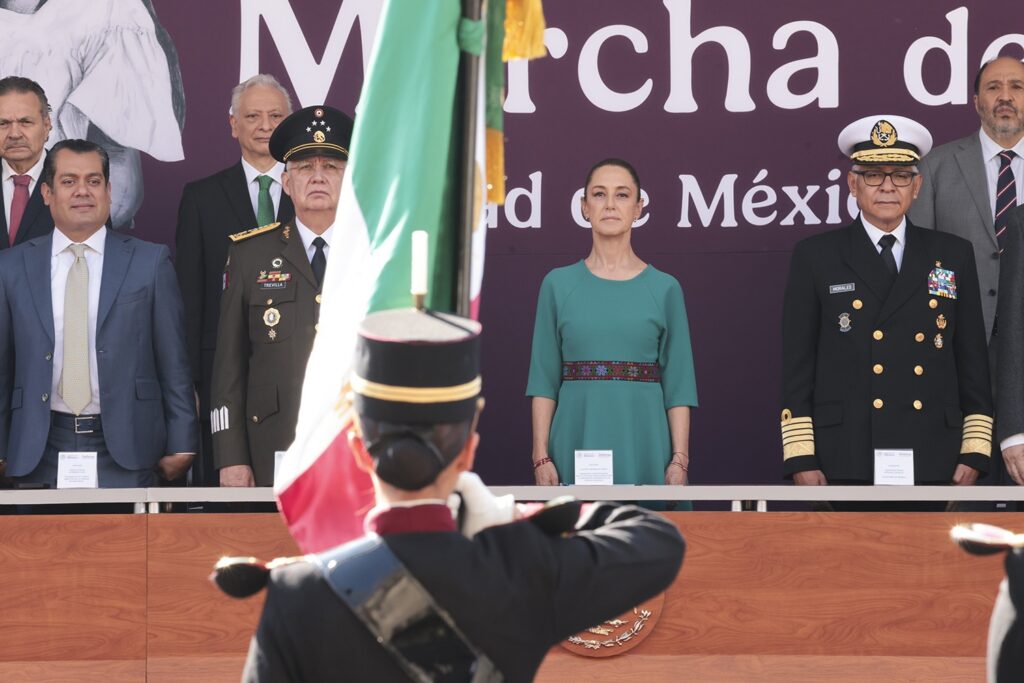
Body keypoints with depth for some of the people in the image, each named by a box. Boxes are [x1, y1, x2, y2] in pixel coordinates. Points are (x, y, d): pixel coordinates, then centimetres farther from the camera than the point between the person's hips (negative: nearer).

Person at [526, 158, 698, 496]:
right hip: (576, 441, 0)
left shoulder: (664, 289, 5)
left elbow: (678, 384, 3)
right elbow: (544, 379, 5)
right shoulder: (558, 285, 6)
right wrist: (541, 456, -3)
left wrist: (679, 460, -5)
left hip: (643, 444, 0)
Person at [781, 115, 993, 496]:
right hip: (846, 462, -2)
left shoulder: (953, 256, 13)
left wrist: (974, 452, 5)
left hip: (934, 464, 2)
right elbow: (796, 368, 4)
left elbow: (973, 362, 13)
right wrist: (800, 459, -3)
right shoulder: (815, 258, 7)